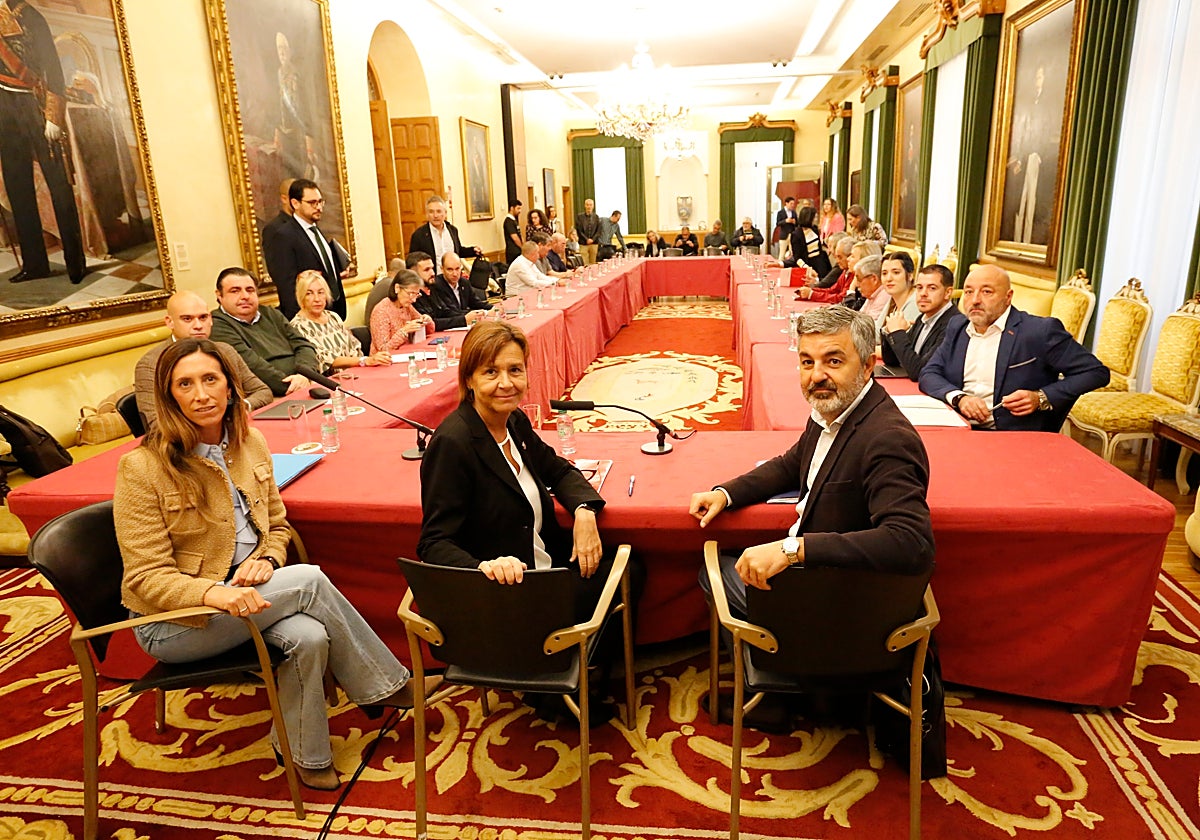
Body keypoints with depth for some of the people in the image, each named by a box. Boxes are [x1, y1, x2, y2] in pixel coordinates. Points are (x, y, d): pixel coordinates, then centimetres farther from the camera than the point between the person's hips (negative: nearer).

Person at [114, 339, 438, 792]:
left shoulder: (250, 443, 1)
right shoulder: (143, 467, -16)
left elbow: (277, 525, 12)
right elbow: (146, 578, -15)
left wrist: (266, 559, -11)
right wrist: (214, 593, -35)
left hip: (245, 592, 5)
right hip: (174, 623, -5)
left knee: (309, 636, -27)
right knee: (309, 580, -26)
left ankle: (303, 753, -3)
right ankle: (388, 686, -8)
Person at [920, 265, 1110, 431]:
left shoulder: (1041, 330, -2)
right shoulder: (957, 330, 15)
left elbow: (1096, 373, -1)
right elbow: (929, 374, 7)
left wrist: (1041, 399, -14)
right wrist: (959, 397, -13)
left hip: (1016, 439, -5)